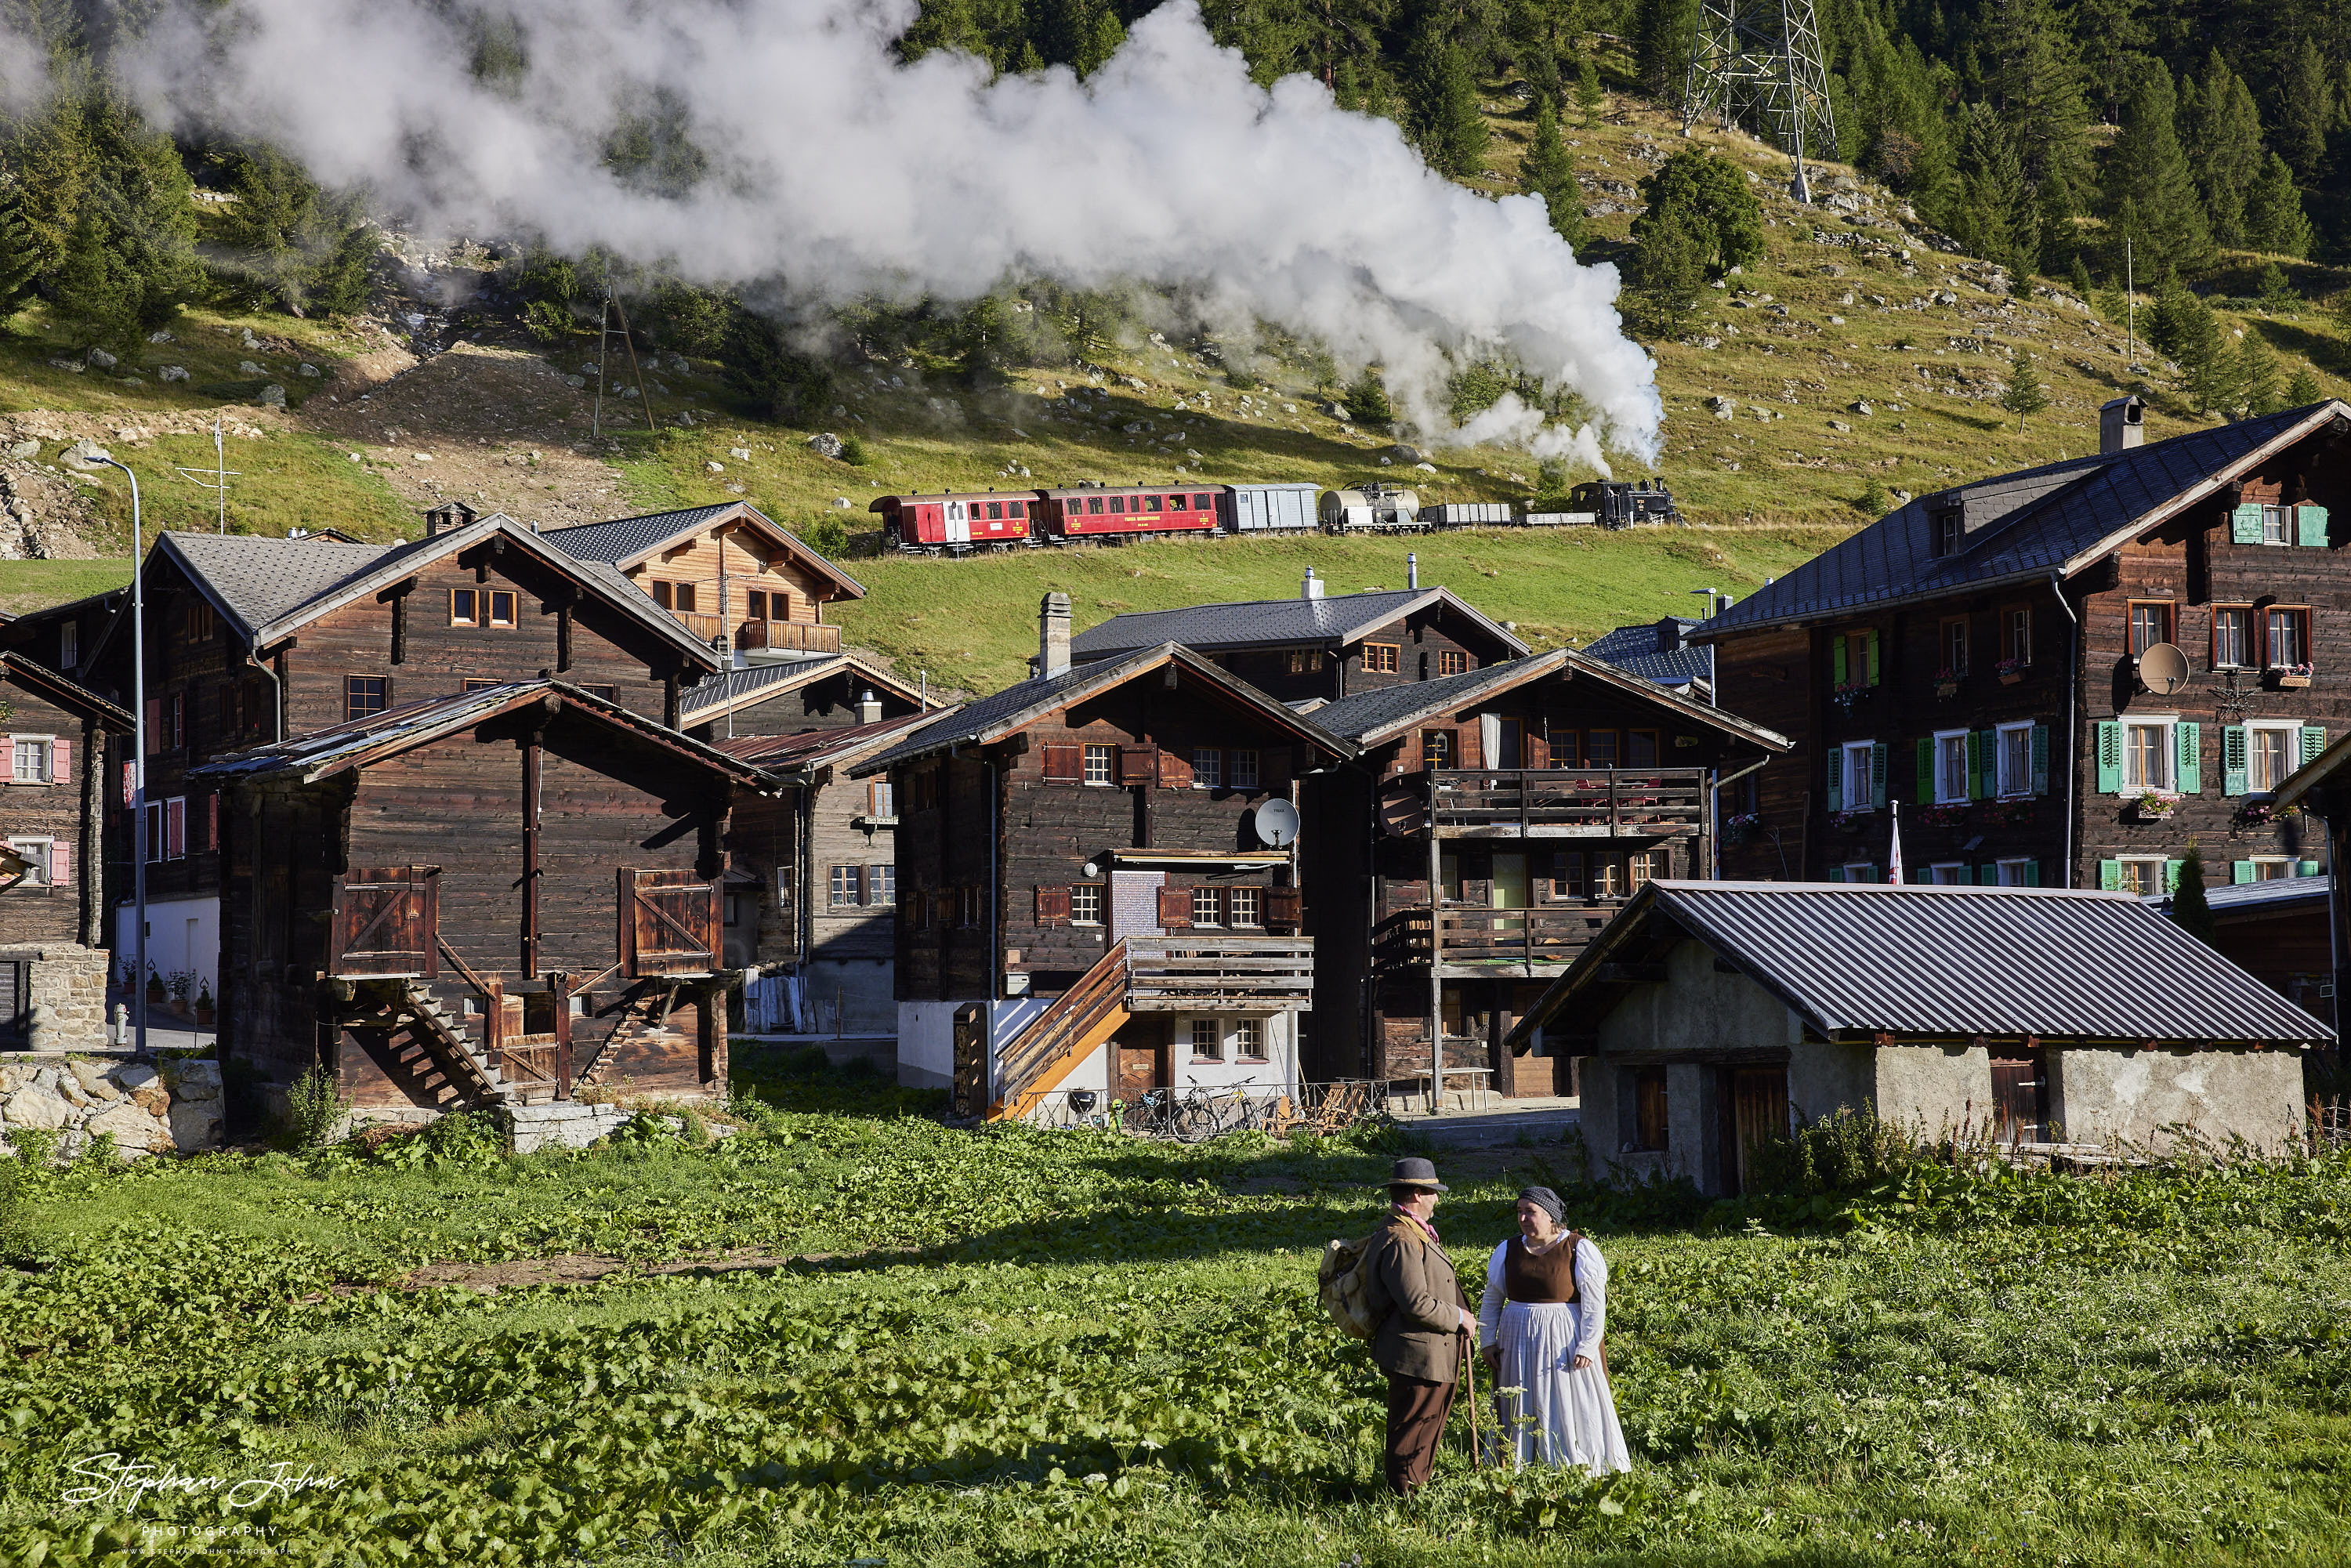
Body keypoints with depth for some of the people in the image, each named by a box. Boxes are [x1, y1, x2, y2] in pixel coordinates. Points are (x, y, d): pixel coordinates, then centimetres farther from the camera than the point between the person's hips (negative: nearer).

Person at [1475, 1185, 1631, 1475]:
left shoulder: (1580, 1251, -6)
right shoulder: (1508, 1251, 8)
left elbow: (1595, 1304, -8)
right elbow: (1491, 1301, 15)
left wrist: (1587, 1347, -16)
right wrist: (1488, 1342, 7)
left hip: (1565, 1342, -4)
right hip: (1519, 1343, 4)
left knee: (1572, 1412, -2)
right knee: (1520, 1414, 6)